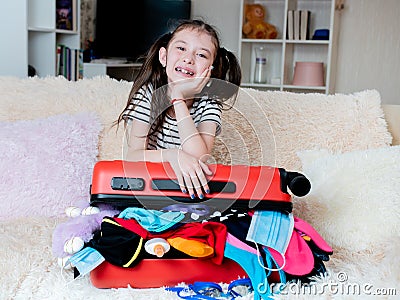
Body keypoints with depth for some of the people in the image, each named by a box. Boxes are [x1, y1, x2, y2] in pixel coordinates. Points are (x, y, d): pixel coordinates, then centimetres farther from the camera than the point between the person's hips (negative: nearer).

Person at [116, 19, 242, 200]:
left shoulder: (209, 102, -9)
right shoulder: (148, 92, -8)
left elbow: (199, 158, -26)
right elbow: (132, 156, -14)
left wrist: (179, 97, -25)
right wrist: (173, 155, -33)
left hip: (189, 185, 3)